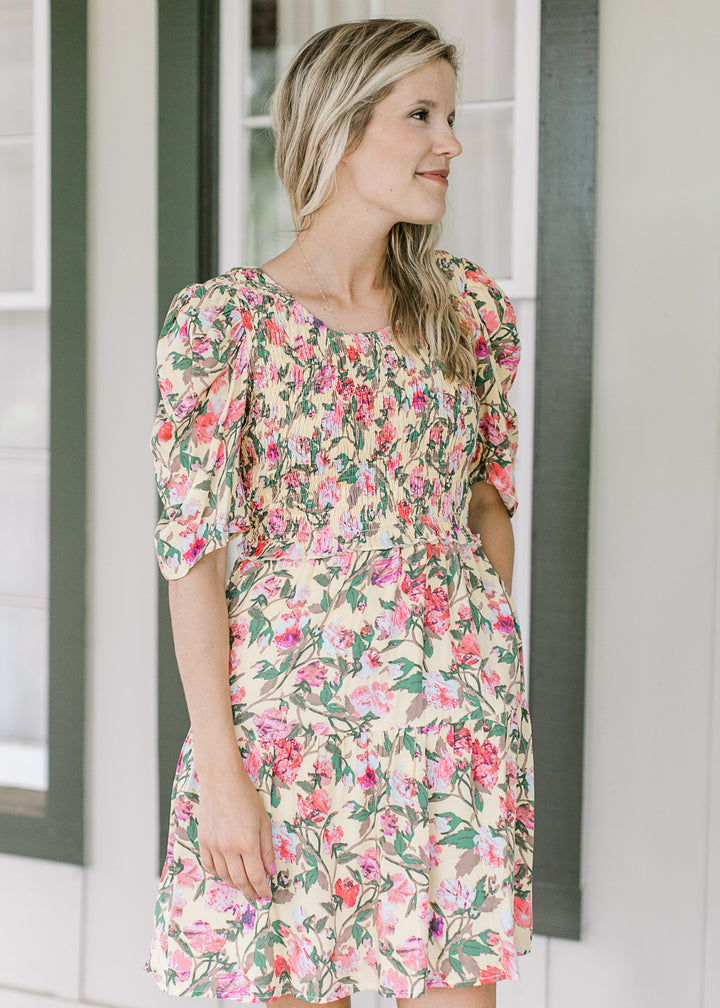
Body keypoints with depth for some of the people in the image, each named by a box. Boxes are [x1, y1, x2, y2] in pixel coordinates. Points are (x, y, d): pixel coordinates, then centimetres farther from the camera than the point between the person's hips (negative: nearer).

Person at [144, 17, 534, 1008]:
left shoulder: (472, 306, 4)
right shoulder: (223, 319, -8)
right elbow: (194, 552, -9)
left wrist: (497, 682, 12)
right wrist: (219, 767, -11)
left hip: (462, 712, 4)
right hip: (294, 709, -3)